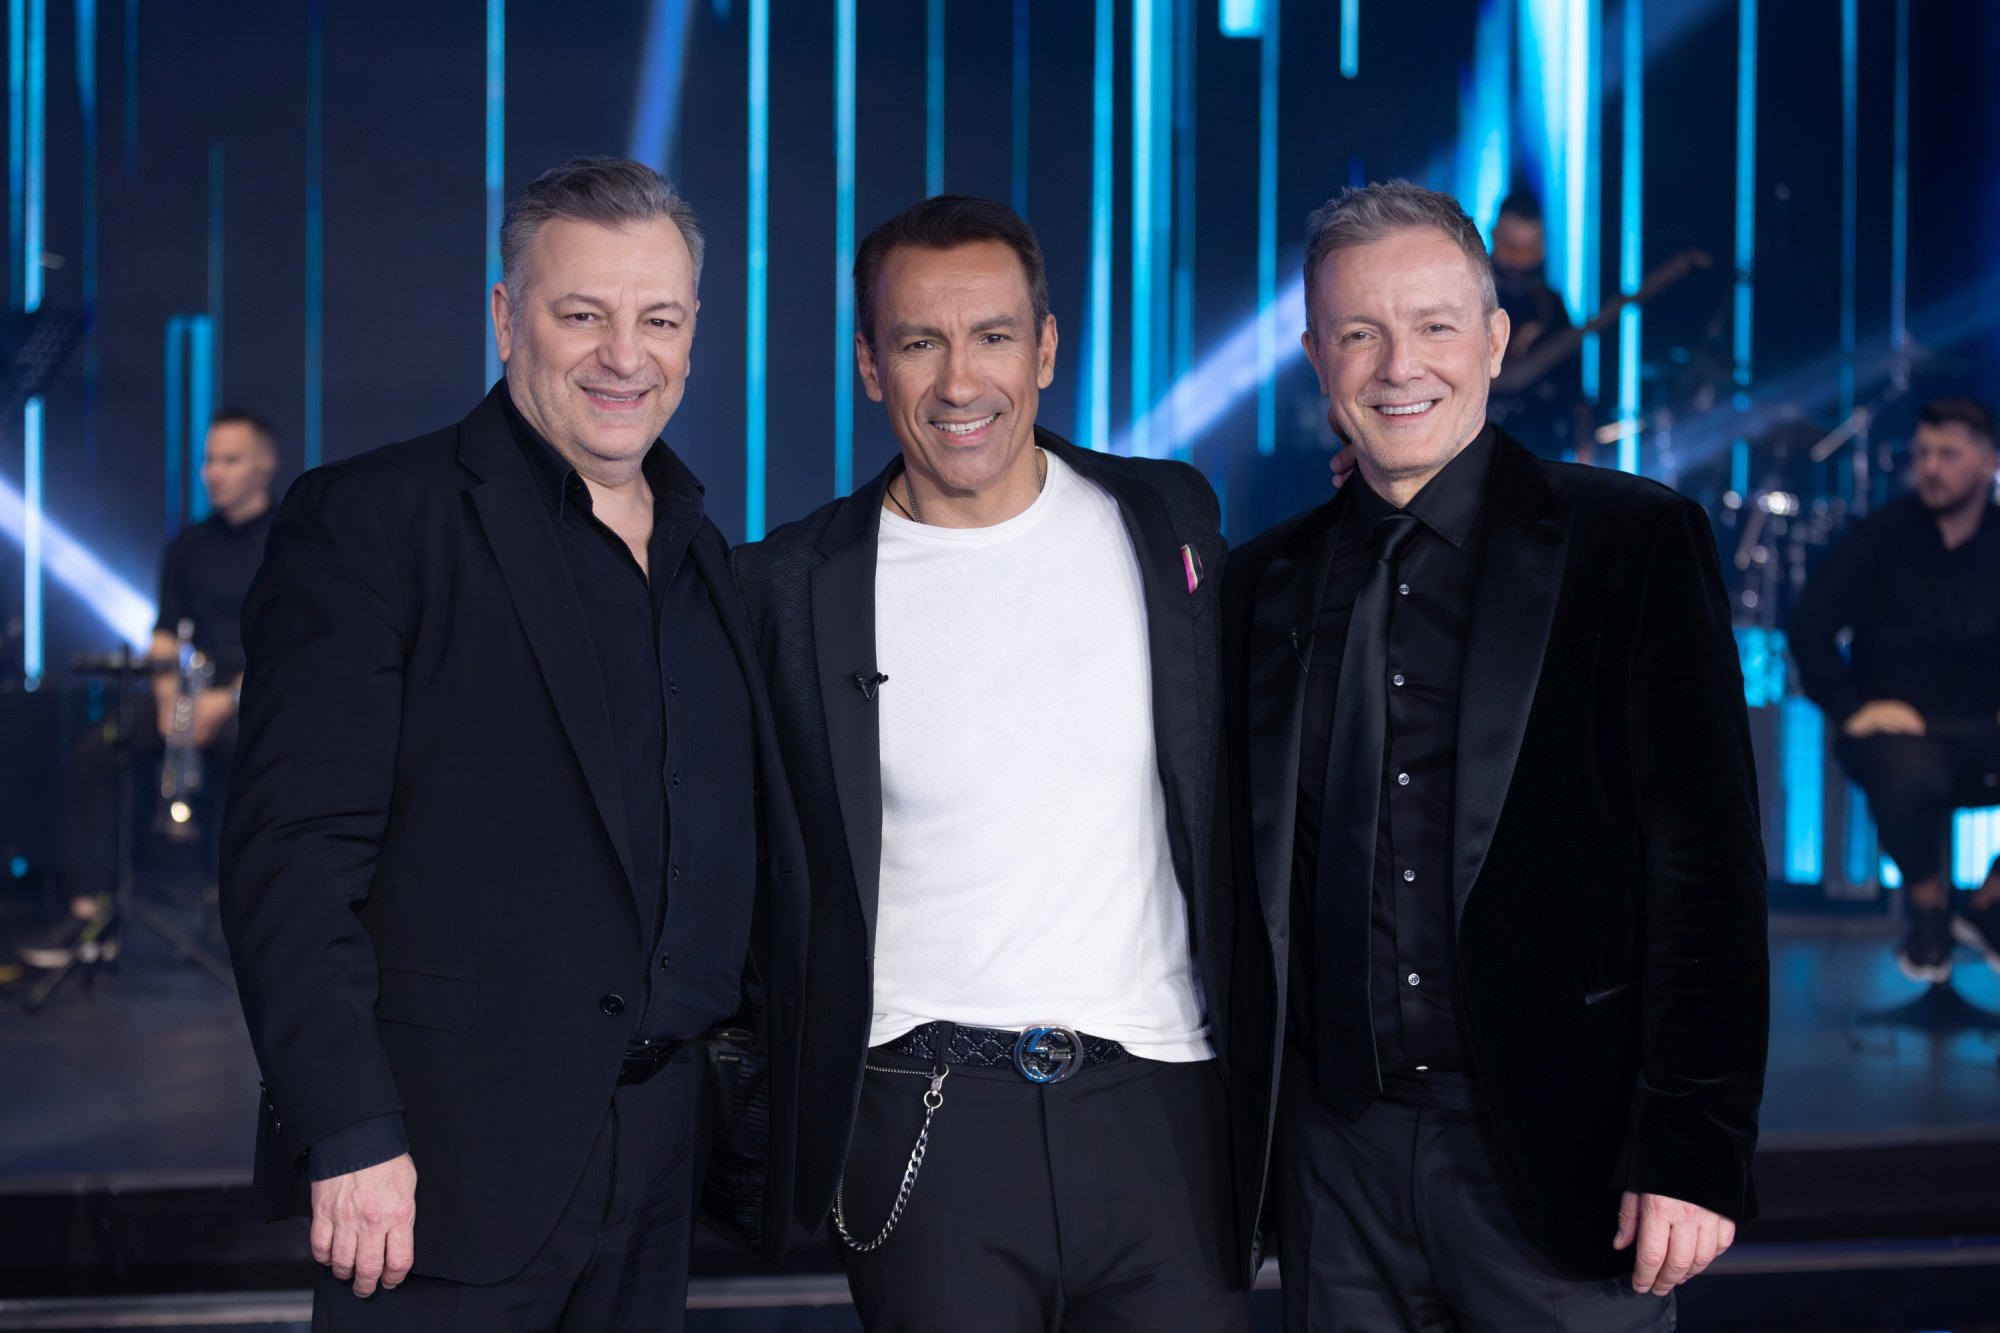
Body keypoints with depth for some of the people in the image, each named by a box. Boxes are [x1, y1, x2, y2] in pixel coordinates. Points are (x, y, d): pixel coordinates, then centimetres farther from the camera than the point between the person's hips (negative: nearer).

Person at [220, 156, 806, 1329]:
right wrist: (350, 1133, -19)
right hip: (452, 1160, -6)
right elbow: (293, 853, -13)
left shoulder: (705, 554, 14)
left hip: (663, 1146, 6)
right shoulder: (374, 520, -6)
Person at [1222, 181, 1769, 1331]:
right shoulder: (1269, 583, 11)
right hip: (1338, 1152, 4)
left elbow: (1708, 864, -7)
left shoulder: (1637, 543, -1)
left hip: (1559, 1147, -3)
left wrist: (1695, 1147, -14)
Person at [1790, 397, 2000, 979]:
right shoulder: (1884, 536, -4)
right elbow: (1810, 625, -10)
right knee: (1910, 776, -39)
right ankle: (1927, 907, -6)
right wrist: (1850, 709, -18)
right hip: (1898, 725, -3)